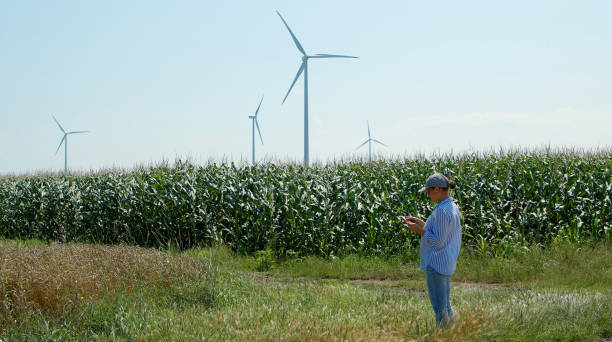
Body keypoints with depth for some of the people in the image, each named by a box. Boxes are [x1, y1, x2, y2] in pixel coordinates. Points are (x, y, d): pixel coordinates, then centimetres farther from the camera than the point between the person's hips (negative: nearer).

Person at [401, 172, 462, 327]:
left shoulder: (443, 210, -21)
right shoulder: (453, 207, 10)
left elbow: (438, 242, -22)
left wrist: (419, 230, -12)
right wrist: (420, 223, 14)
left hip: (437, 264, -10)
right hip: (447, 263, 10)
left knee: (440, 307, -4)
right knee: (446, 306, 17)